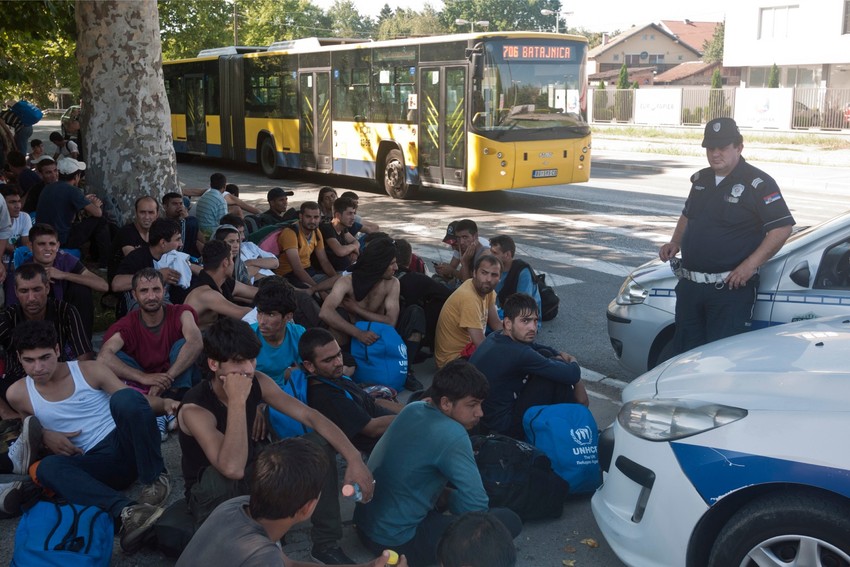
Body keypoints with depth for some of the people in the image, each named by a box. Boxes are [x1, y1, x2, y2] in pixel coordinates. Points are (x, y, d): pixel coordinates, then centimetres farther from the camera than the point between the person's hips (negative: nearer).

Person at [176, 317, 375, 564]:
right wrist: (237, 400, -40)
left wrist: (354, 459, -24)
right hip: (212, 493, -6)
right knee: (223, 478, -41)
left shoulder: (257, 382, -12)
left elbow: (310, 416, -12)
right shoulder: (194, 409, -29)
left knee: (319, 443, -11)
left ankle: (326, 544, -5)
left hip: (251, 478, 6)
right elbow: (232, 468, -44)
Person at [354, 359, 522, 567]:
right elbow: (477, 508, -22)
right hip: (395, 541, -9)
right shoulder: (452, 436, -23)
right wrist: (448, 497, -3)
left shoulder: (413, 408, 1)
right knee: (509, 521, -11)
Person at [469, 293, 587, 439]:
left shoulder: (495, 337, 1)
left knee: (545, 354, 10)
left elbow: (534, 348, 19)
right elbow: (572, 375, -23)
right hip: (504, 430, -10)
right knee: (556, 371, -11)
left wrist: (561, 355, 1)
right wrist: (574, 364, 1)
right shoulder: (516, 354, -28)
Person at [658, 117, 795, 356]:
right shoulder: (700, 179, 12)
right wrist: (675, 243, 8)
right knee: (684, 352, 14)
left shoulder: (758, 183, -10)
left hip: (731, 288, -7)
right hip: (689, 284, 7)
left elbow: (782, 227, -14)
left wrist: (750, 264, -22)